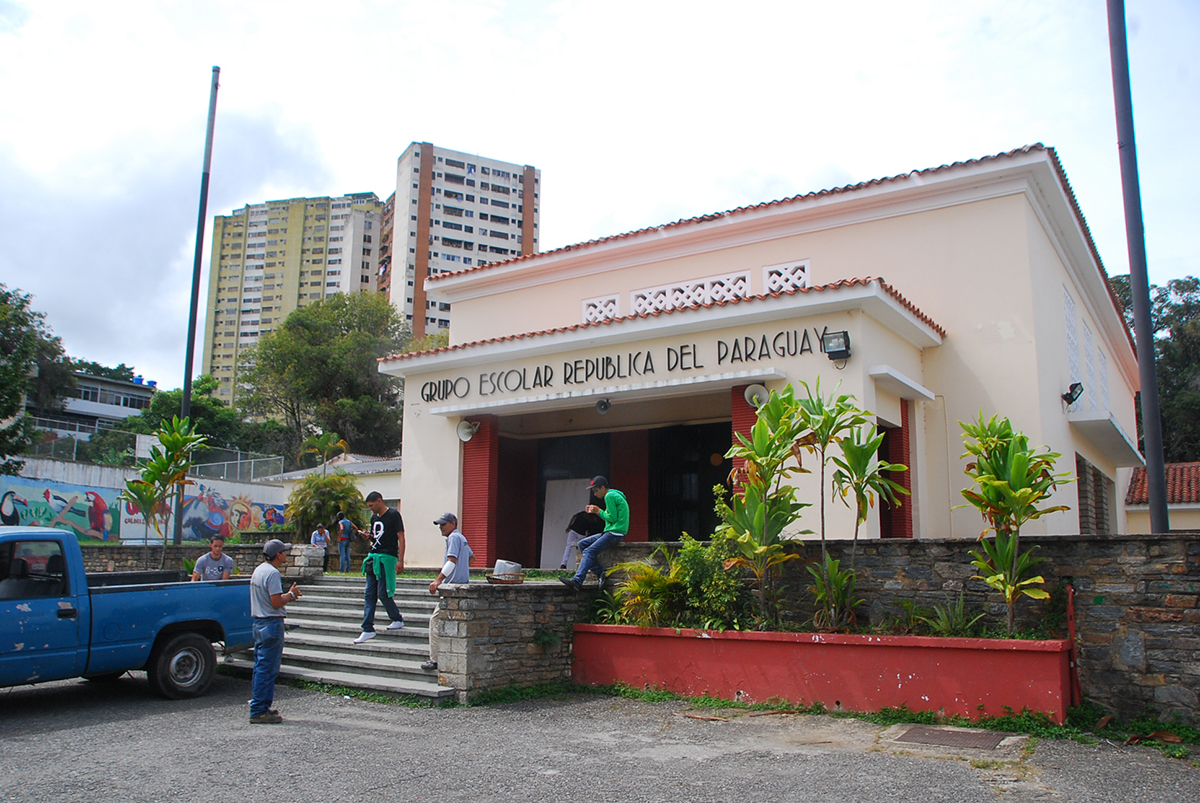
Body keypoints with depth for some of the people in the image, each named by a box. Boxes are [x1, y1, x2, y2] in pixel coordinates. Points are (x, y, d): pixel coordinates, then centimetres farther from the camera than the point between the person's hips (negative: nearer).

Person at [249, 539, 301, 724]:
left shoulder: (259, 570, 14)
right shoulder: (273, 573, -17)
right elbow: (276, 603, -21)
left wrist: (287, 596, 13)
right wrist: (291, 594, -5)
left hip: (259, 623, 11)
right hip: (271, 624, -11)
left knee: (261, 667, 16)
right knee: (267, 669, -6)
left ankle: (259, 706, 23)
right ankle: (259, 712, -3)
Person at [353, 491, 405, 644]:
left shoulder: (393, 515, -5)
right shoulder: (374, 518, 18)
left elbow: (401, 537, -9)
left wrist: (400, 560, -16)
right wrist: (370, 537, 3)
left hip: (387, 557, -8)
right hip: (373, 557, 8)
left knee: (383, 593, -8)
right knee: (369, 594, 2)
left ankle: (398, 620, 13)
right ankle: (368, 630, 3)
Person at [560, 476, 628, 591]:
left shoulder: (609, 496, -10)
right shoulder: (615, 495, 21)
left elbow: (613, 518, -16)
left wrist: (599, 511, -4)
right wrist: (596, 511, 13)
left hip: (615, 533, -11)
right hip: (610, 532, 11)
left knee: (589, 551, -20)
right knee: (582, 544, 7)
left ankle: (577, 580, -30)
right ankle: (600, 573, -4)